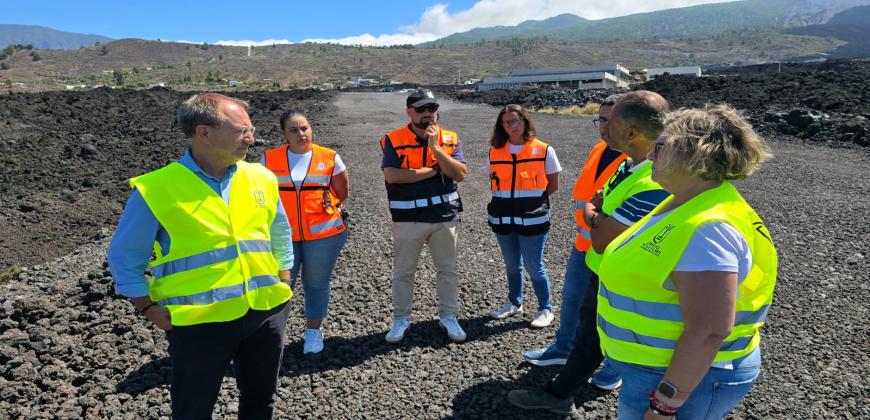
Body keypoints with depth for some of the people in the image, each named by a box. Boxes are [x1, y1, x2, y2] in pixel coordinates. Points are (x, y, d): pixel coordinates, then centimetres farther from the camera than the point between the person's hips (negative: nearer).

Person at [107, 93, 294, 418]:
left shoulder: (261, 178, 0)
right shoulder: (156, 189, -12)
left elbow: (281, 237, 13)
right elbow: (125, 256, -3)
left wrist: (282, 285, 8)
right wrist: (148, 308, -7)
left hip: (267, 312, 4)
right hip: (199, 323, -4)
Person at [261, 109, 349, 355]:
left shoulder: (330, 158, -1)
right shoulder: (269, 159, 1)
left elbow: (342, 194, 10)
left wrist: (328, 208, 3)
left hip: (323, 234, 0)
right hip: (283, 235, 1)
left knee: (316, 284, 12)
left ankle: (313, 331, 29)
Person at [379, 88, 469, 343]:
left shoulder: (450, 139, 1)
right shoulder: (394, 140, -6)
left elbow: (460, 174, -10)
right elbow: (392, 176, -20)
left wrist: (435, 147, -19)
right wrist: (432, 170, -15)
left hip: (445, 216, 2)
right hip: (408, 218, -2)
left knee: (448, 270, 12)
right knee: (403, 272, 11)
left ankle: (448, 317, 30)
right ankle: (401, 319, 29)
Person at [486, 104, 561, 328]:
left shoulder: (544, 151, -5)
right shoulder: (495, 152, 3)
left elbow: (553, 185, 2)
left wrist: (532, 200, -2)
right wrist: (505, 201, 2)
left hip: (532, 220, -4)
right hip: (502, 219, 4)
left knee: (534, 267, 2)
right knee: (512, 265, 17)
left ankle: (545, 309, 22)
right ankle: (514, 303, 36)